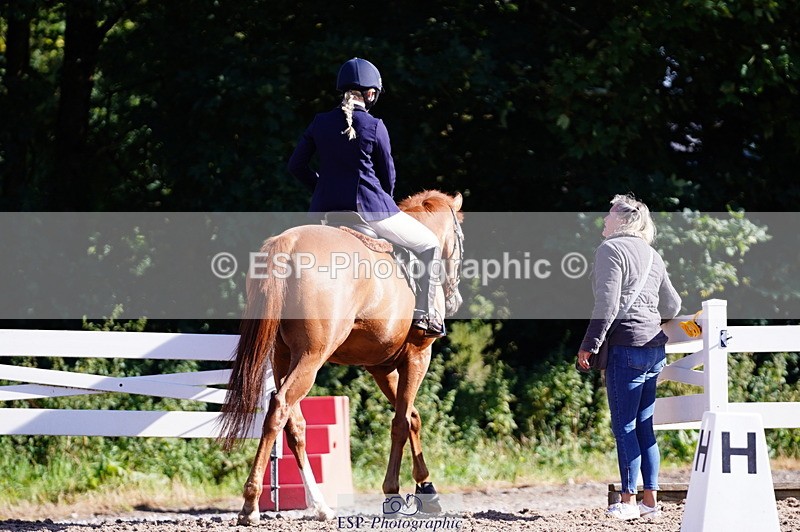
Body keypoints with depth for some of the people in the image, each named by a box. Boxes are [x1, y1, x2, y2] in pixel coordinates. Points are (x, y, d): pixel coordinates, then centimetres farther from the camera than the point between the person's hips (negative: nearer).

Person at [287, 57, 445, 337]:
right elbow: (388, 176, 2)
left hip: (324, 210, 5)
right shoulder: (375, 127, -7)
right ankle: (424, 313, 7)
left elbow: (296, 166, 8)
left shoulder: (320, 123, 4)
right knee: (429, 245, 13)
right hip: (368, 208, -5)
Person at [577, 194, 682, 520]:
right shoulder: (652, 256, 17)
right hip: (655, 349, 8)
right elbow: (672, 307, 23)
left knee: (624, 426, -5)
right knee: (644, 427, 10)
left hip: (626, 345, -8)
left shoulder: (610, 249, -6)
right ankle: (650, 500, 9)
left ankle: (628, 501, -6)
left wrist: (589, 346, -11)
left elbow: (607, 305, -14)